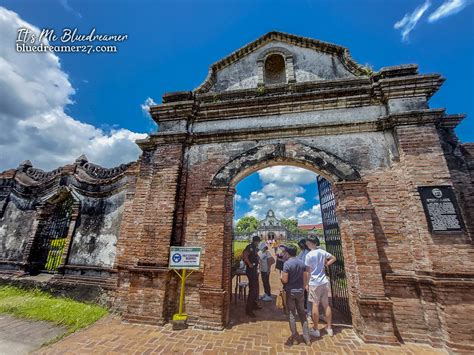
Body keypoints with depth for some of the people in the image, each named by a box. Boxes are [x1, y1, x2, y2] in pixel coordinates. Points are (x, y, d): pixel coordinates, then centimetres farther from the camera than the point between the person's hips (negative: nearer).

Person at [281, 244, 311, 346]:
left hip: (290, 291, -4)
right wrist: (303, 288, 16)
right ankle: (307, 338, 25)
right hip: (300, 291, 5)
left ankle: (295, 337, 24)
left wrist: (281, 277, 1)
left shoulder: (287, 263, -19)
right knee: (302, 313, 18)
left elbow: (285, 280, -20)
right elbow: (305, 279, 3)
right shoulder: (302, 263, -3)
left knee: (292, 314, 11)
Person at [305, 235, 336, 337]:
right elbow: (333, 258, 13)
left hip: (314, 283, -5)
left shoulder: (309, 255, -17)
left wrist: (306, 284, -3)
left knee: (315, 305, 6)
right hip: (324, 281, 6)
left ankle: (315, 330, 18)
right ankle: (329, 328, 27)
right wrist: (324, 265, 12)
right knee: (326, 305, 15)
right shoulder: (322, 252, 0)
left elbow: (308, 271, -13)